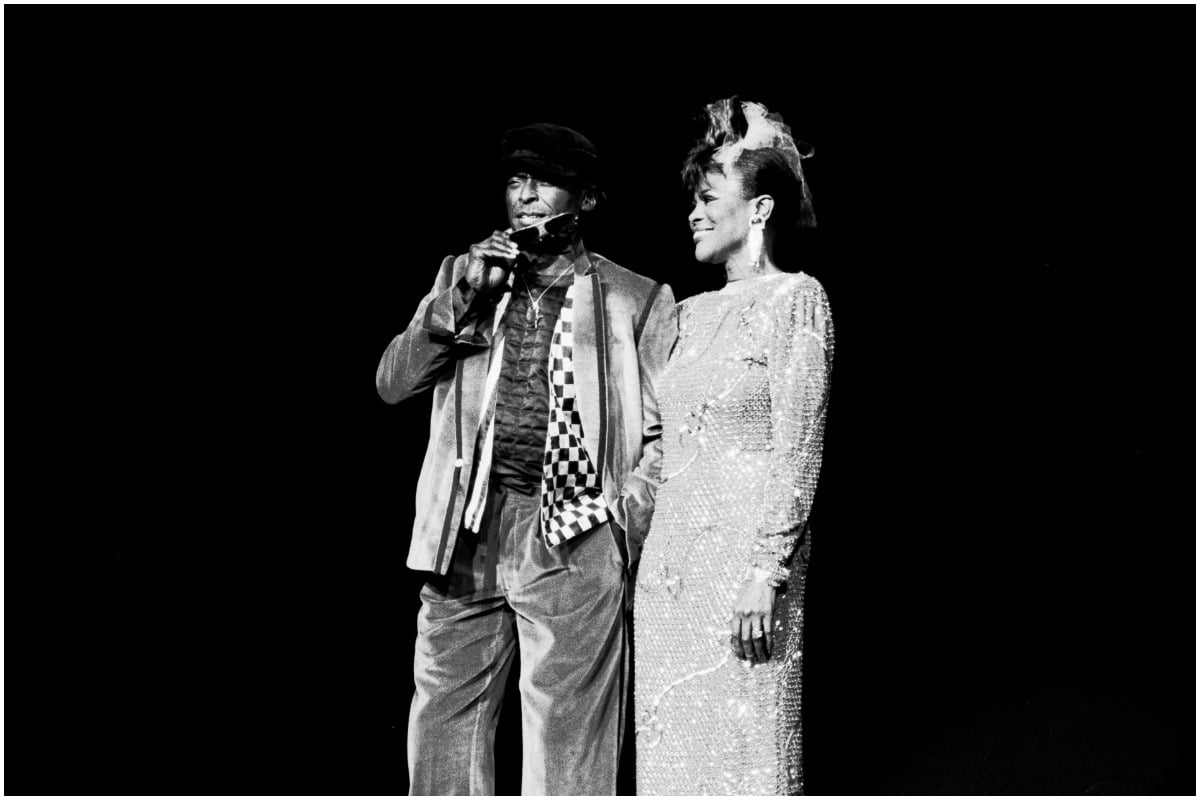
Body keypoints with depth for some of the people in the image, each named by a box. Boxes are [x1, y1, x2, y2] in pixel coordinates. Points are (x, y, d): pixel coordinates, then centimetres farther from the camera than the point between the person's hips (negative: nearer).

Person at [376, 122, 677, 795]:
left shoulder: (639, 301, 5)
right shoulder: (466, 277, 15)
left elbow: (665, 431, 2)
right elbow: (393, 382, 7)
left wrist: (624, 518, -11)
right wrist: (461, 300, -5)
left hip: (573, 542, -3)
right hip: (467, 533, 4)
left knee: (566, 742, -2)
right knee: (444, 723, 6)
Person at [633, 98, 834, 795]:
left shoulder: (795, 298, -6)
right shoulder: (697, 312, 17)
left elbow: (799, 451, -12)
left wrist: (767, 574, -17)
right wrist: (656, 550, 14)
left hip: (744, 558, -8)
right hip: (673, 556, 8)